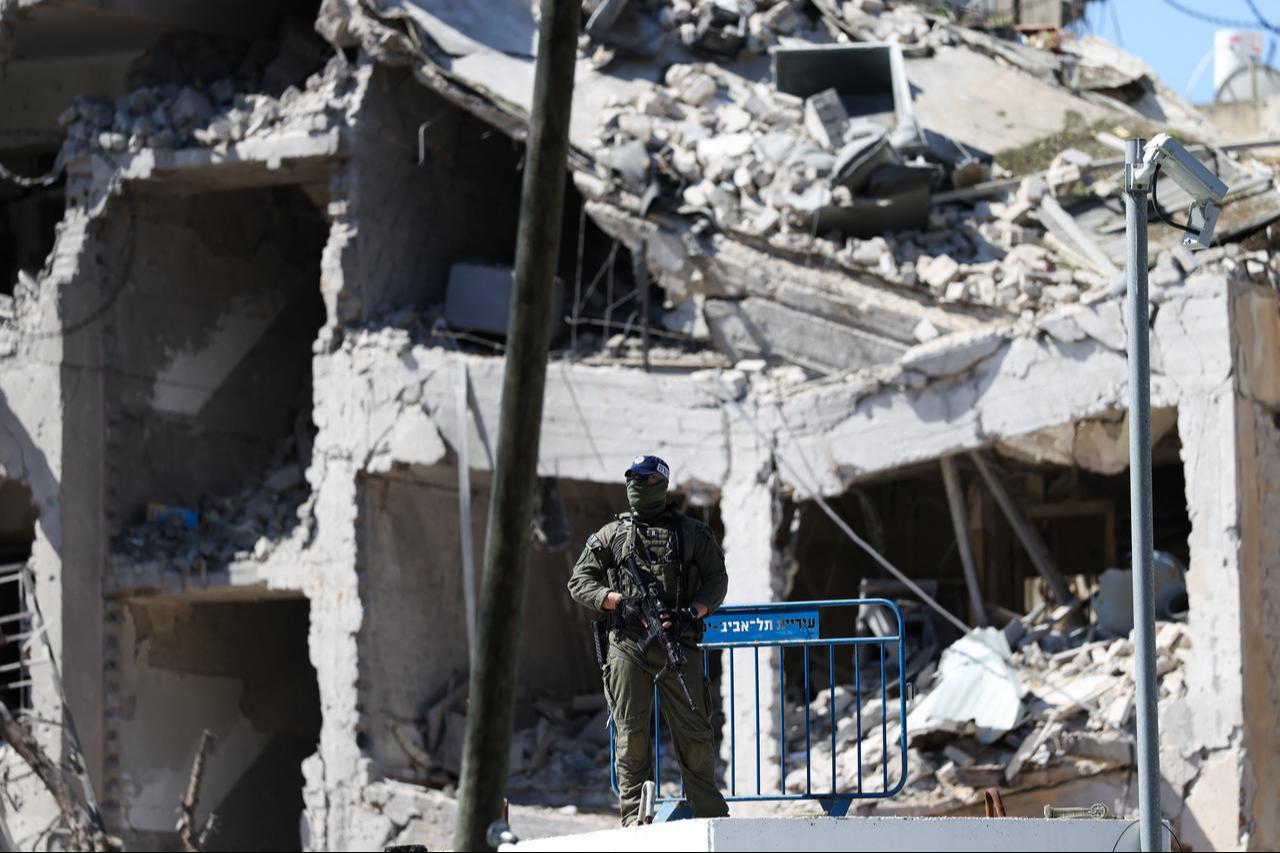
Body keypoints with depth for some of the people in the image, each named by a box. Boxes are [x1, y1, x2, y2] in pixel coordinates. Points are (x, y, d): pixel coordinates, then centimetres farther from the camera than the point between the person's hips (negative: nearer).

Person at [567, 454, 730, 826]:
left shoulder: (692, 533, 11)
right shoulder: (612, 534, 12)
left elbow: (716, 580, 9)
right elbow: (580, 582, 9)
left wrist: (692, 612, -10)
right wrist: (618, 601, -7)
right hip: (627, 645, 0)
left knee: (693, 731, -1)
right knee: (632, 733, -2)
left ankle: (712, 818, 6)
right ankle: (635, 817, 1)